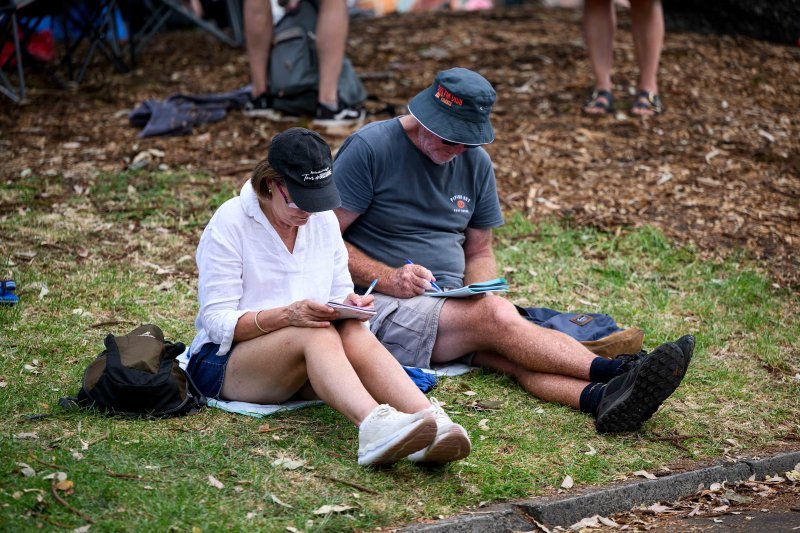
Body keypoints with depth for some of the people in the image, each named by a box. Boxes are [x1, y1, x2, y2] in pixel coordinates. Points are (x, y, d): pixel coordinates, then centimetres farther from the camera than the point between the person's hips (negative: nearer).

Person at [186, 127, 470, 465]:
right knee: (316, 333, -36)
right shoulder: (229, 223, -9)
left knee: (354, 334, -31)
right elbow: (217, 321, -15)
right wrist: (286, 315, -31)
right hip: (224, 362, -5)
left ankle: (431, 424, -55)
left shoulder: (323, 219, 8)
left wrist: (348, 303, -12)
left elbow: (340, 292, 15)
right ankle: (373, 426, -63)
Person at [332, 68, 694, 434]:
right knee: (498, 316, -29)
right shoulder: (371, 148, -9)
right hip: (379, 303, -5)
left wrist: (477, 292, -5)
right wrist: (389, 279, -21)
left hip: (449, 301, 5)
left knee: (514, 353, -27)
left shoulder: (475, 161, 11)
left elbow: (479, 252, 18)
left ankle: (603, 399, -53)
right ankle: (618, 372, -34)